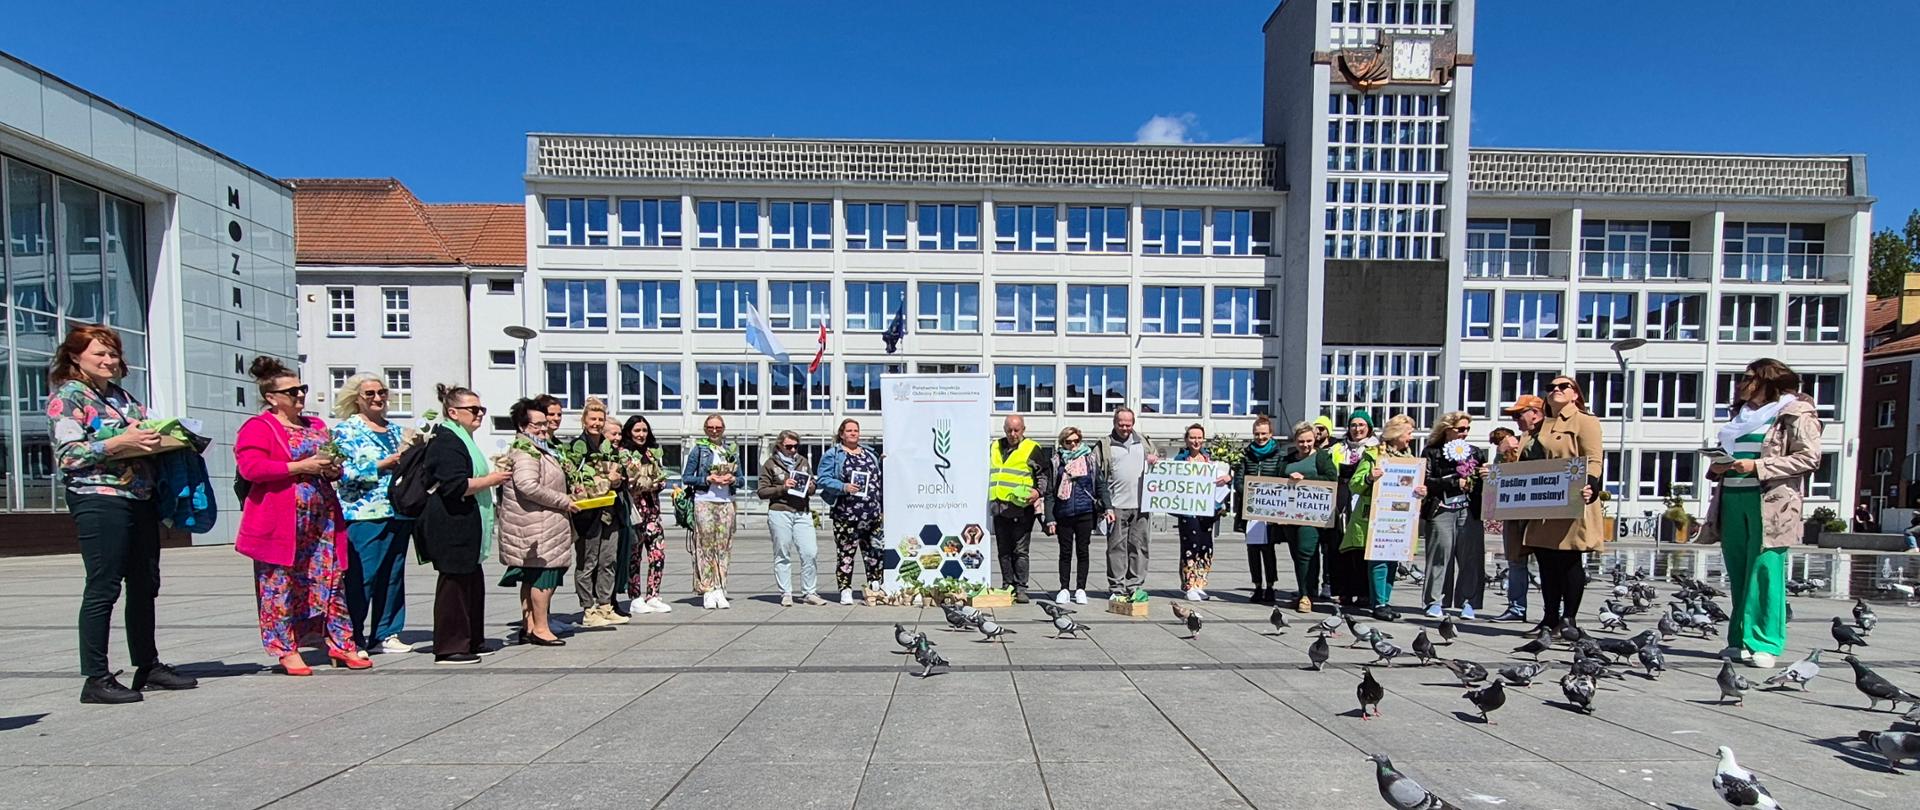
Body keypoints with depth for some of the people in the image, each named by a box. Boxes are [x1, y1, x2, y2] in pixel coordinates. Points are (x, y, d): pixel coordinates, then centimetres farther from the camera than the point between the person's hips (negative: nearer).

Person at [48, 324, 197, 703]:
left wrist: (161, 440, 4)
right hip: (98, 501, -8)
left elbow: (143, 434, 24)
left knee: (145, 585, 11)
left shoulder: (123, 395, 19)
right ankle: (96, 679, 1)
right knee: (103, 587, -6)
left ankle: (148, 666, 21)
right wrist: (118, 444, -21)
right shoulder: (67, 395, -3)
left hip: (141, 499, 8)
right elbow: (68, 454, -12)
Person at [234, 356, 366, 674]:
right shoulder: (258, 427, -3)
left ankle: (340, 644, 13)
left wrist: (334, 469, 6)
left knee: (332, 580, 7)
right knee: (281, 585, 1)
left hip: (323, 518, 6)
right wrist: (300, 467, -20)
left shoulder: (317, 426, 18)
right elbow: (250, 468, -16)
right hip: (281, 521, -6)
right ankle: (286, 649, 12)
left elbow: (332, 462, 29)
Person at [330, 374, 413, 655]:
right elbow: (346, 472, -10)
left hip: (398, 514, 6)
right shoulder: (346, 429, 1)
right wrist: (384, 464, -17)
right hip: (364, 515, -6)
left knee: (393, 576, 8)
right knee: (361, 578, -6)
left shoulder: (395, 431, 18)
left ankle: (385, 634, 16)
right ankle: (351, 639, 4)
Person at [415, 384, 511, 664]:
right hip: (451, 526, -11)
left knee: (472, 581, 15)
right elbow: (454, 485, -24)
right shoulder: (446, 442, -14)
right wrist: (490, 480, -15)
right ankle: (448, 647, 3)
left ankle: (471, 640, 25)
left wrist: (492, 473, 19)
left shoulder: (462, 439, 19)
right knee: (454, 582, -5)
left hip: (466, 526, 11)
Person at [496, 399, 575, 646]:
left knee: (532, 577, 12)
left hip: (541, 523, 11)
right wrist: (564, 501, -18)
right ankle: (541, 629, -2)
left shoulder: (539, 448, 20)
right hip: (537, 526, -11)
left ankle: (528, 626, 18)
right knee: (544, 573, -7)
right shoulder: (525, 450, -13)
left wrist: (564, 497, 15)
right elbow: (527, 485, -25)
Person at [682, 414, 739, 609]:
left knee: (723, 547, 1)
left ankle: (720, 590, 5)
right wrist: (708, 479, -10)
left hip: (726, 503, 3)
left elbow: (741, 478, 18)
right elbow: (686, 477, 2)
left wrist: (732, 479, -3)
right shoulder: (698, 450, 4)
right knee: (706, 547, -4)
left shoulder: (732, 451, 15)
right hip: (704, 501, -3)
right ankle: (707, 591, -1)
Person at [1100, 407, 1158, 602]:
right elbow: (1100, 478, 1)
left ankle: (1135, 587, 12)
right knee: (1117, 547, -1)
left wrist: (1156, 461, 1)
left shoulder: (1144, 442, 15)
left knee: (1139, 546, 4)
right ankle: (1116, 589, 5)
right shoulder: (1106, 445, 4)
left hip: (1141, 504, 3)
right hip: (1117, 505, -3)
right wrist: (1106, 507, -7)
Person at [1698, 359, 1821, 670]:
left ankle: (1764, 644, -6)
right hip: (1732, 499, 7)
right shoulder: (1742, 413, 22)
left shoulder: (1796, 414, 1)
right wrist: (1718, 466, 8)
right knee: (1738, 573, 7)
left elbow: (1809, 457, -8)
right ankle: (1740, 640, 11)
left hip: (1769, 503, -7)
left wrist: (1758, 466, -16)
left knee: (1765, 570, -9)